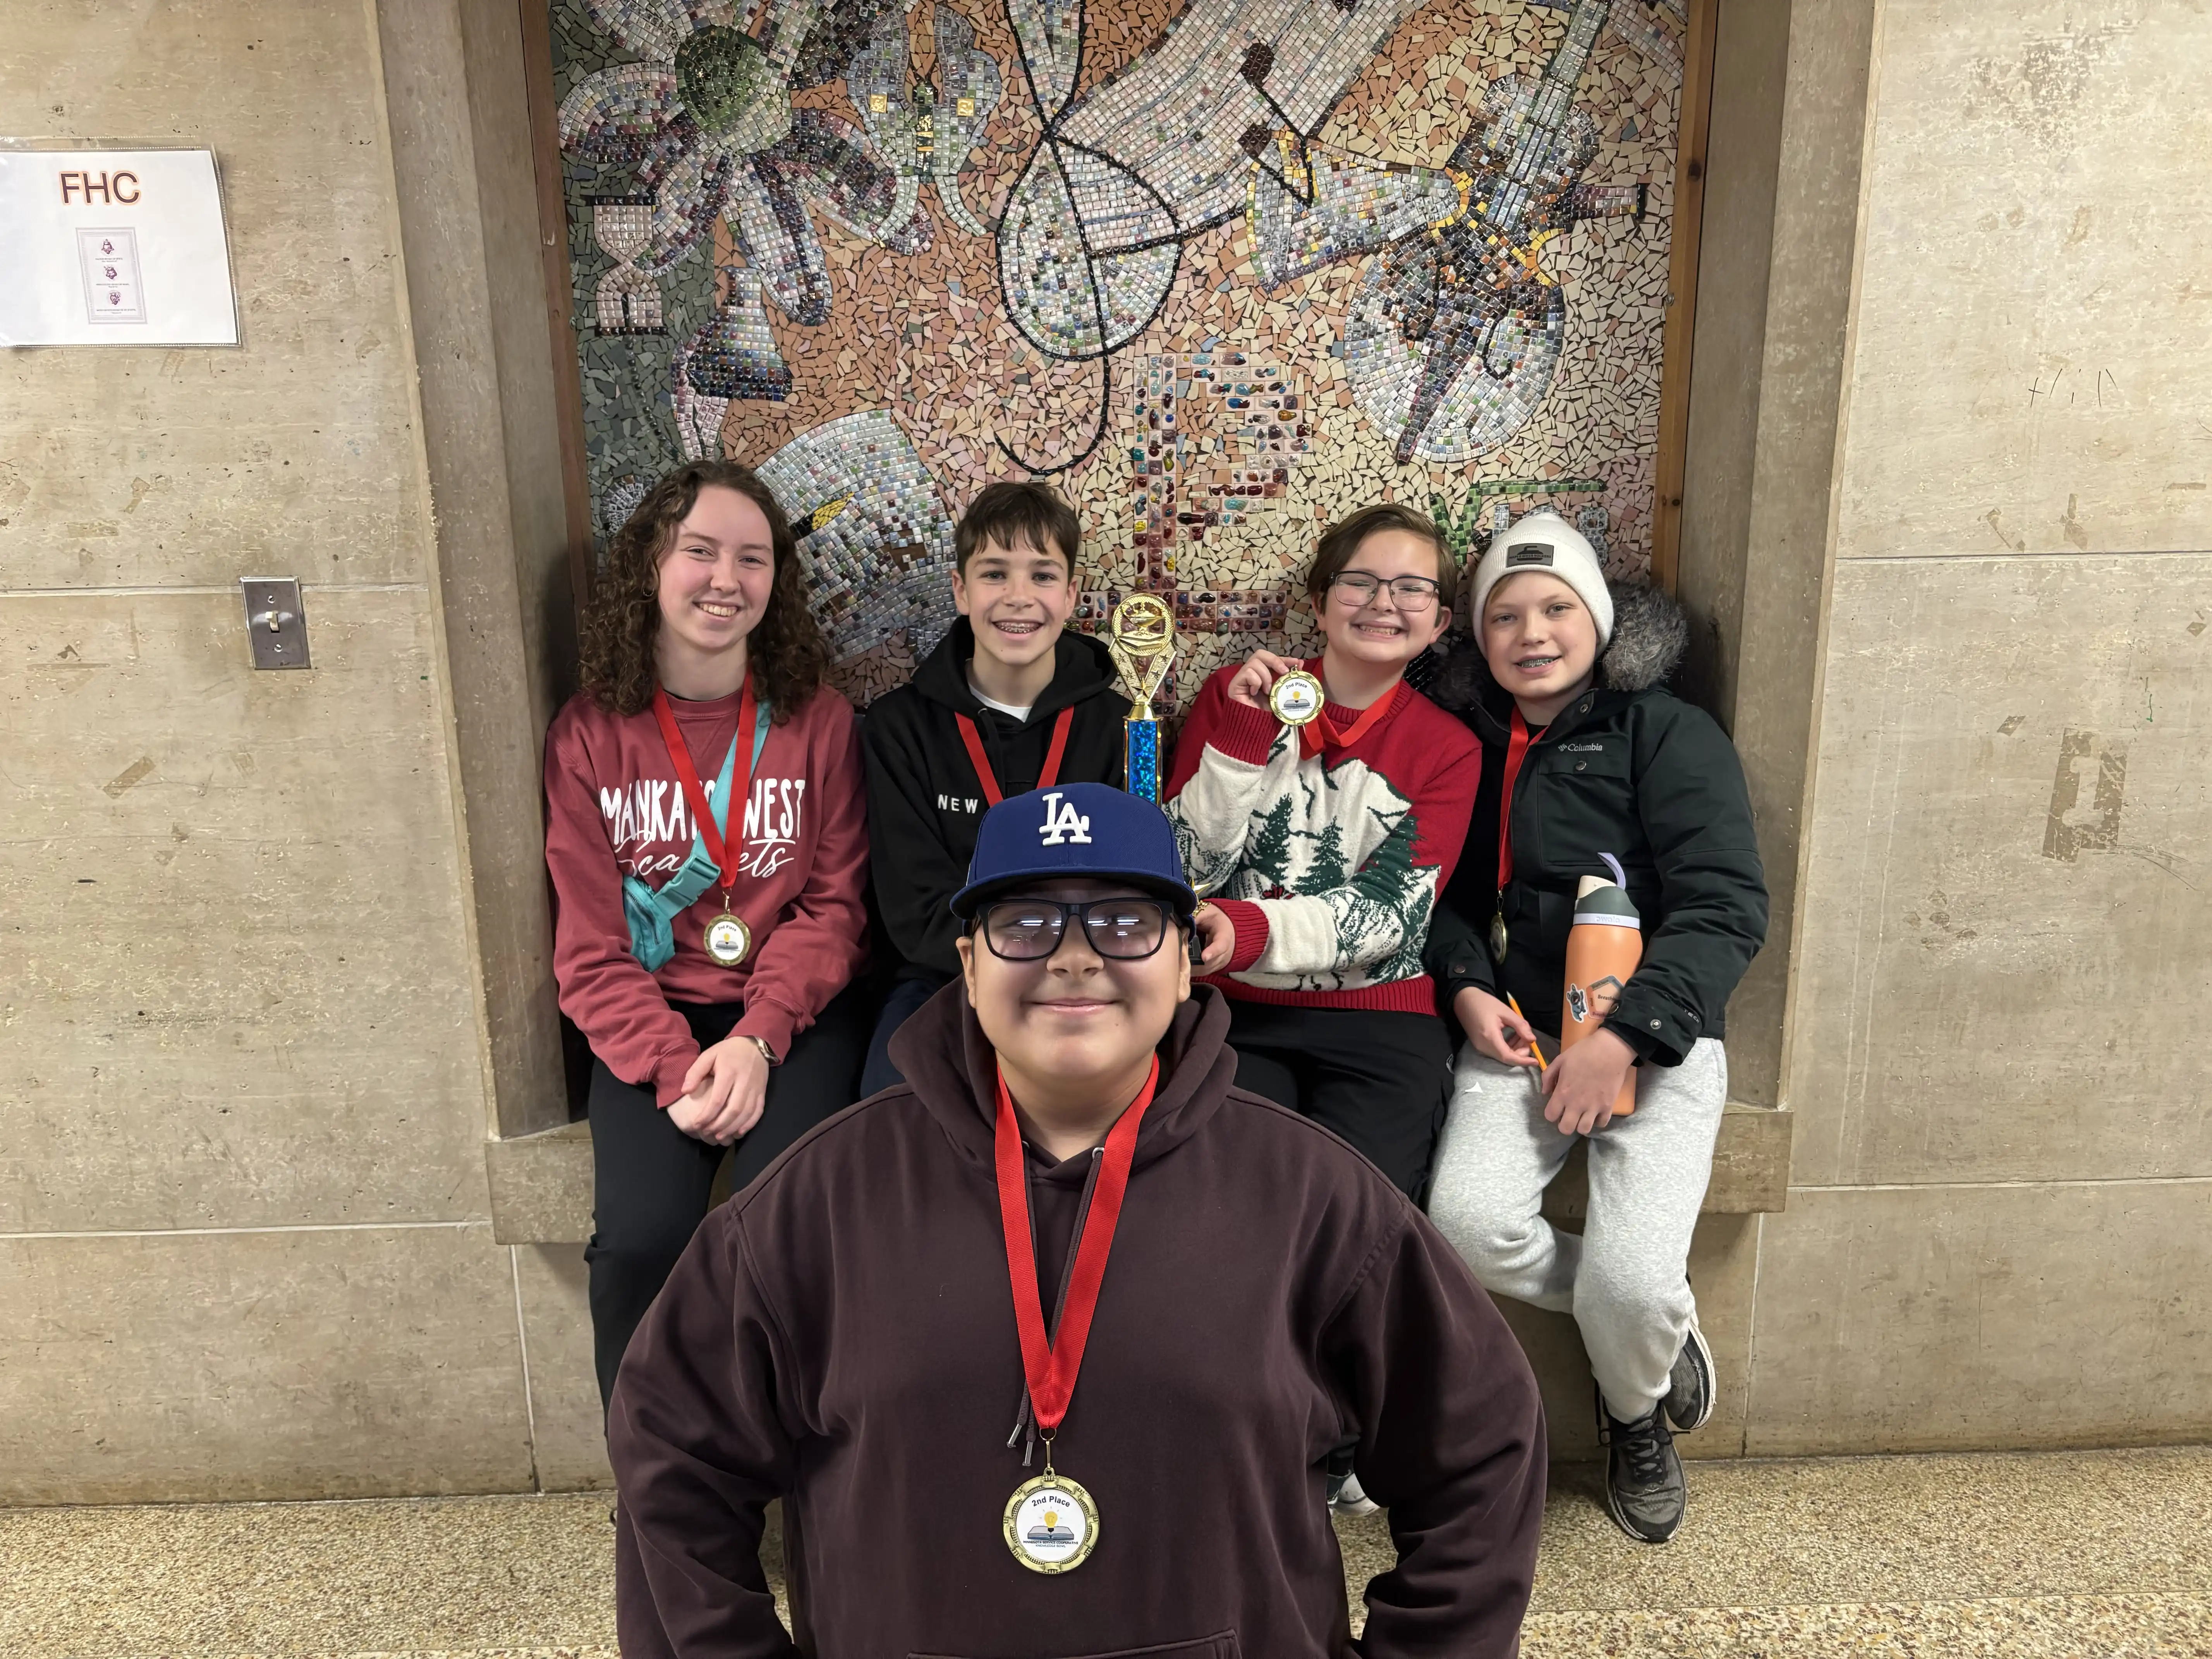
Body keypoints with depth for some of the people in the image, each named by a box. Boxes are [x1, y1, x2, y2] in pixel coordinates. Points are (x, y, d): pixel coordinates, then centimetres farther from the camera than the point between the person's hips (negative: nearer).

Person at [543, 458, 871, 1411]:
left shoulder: (817, 724, 4)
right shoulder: (589, 734, 3)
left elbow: (835, 907, 1)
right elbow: (589, 949, 0)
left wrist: (757, 1040, -15)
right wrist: (675, 1068, -15)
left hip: (793, 1015, 0)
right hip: (650, 1022, 1)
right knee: (641, 1238, -23)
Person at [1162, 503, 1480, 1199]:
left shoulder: (1448, 748, 5)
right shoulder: (1236, 693, 7)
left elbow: (1393, 913, -7)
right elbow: (1188, 869, -1)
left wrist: (1256, 932, -24)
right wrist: (1241, 734, -13)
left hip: (1379, 1019, 0)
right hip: (1236, 1010, 0)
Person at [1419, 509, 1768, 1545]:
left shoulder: (1668, 734, 0)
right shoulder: (1468, 741, 14)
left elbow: (1726, 908, -9)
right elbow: (1445, 893, 20)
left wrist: (1624, 1038, -18)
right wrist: (1467, 986, -1)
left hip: (1656, 1042, -3)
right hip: (1515, 1033, 4)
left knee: (1633, 1283, -21)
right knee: (1469, 1220, -24)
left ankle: (1637, 1417, 18)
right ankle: (1661, 1321, 8)